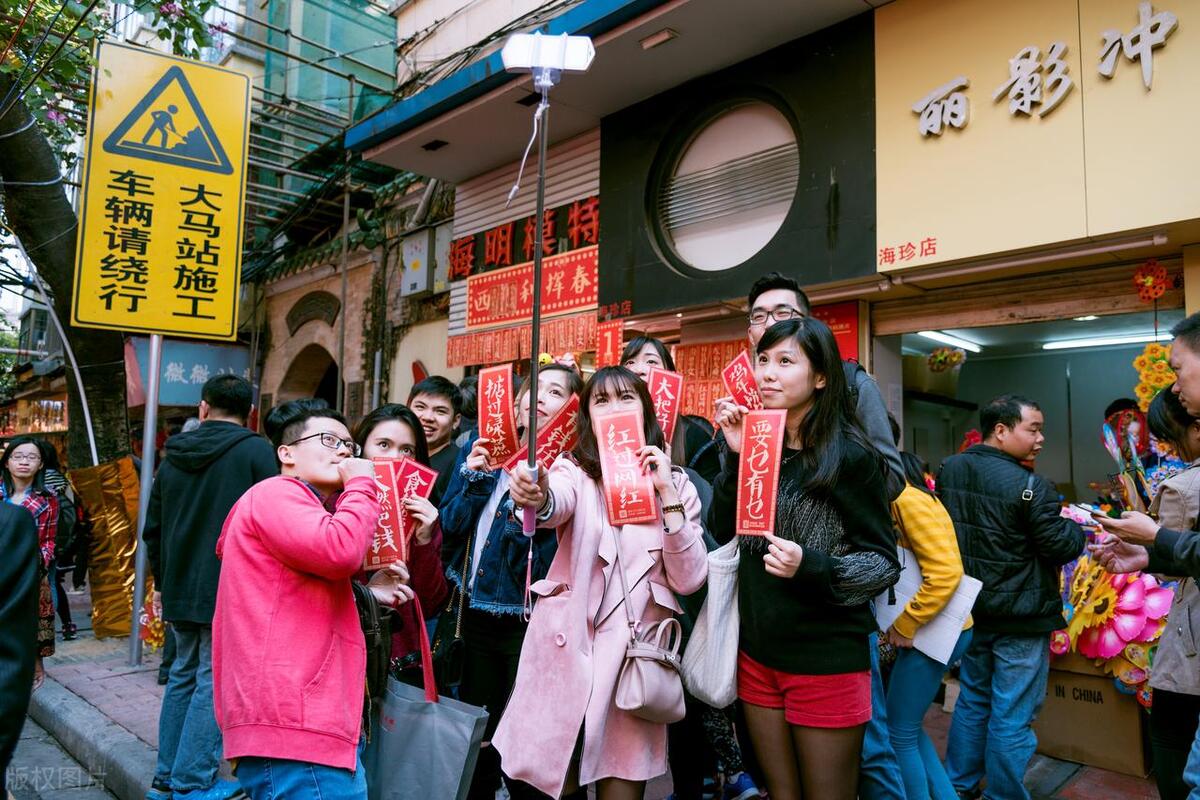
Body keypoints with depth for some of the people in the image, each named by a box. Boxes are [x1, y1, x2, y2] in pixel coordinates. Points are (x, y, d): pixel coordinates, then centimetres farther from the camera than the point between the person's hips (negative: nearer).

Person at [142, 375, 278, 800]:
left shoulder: (173, 455, 9)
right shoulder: (255, 450, -10)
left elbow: (153, 528, 15)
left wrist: (162, 582, 26)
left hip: (179, 588, 7)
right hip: (231, 590, -6)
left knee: (183, 675, 17)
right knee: (215, 681, 1)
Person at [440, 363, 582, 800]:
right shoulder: (480, 449, 4)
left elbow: (547, 561, -18)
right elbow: (449, 528, 0)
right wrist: (476, 479, -14)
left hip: (527, 621, -5)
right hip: (478, 612, 5)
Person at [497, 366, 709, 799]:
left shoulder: (675, 483, 4)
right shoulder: (575, 470, -1)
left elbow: (688, 580, -6)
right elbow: (556, 504, -27)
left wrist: (667, 494, -13)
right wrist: (537, 495, -50)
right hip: (567, 650, -1)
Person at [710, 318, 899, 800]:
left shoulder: (849, 454, -14)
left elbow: (884, 563, -11)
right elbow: (724, 532, -1)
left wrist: (811, 566, -28)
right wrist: (737, 456, -11)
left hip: (826, 661, -5)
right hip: (757, 653, 6)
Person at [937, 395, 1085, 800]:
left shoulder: (949, 470, 0)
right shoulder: (1030, 486, -21)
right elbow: (1060, 546, -13)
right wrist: (1080, 529, 7)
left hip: (971, 609, 7)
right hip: (1021, 616, -7)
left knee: (973, 699, 21)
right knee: (1012, 717, 5)